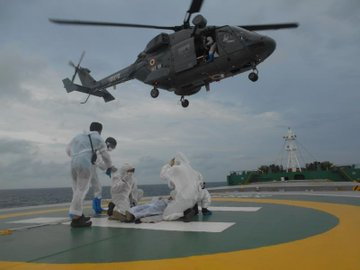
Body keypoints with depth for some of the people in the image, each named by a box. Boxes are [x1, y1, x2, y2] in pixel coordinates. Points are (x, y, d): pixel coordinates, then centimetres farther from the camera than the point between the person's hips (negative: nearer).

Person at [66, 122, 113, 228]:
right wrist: (109, 167, 31)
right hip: (86, 164, -6)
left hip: (74, 164, 6)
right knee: (81, 190, -7)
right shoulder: (98, 138, 12)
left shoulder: (78, 136, 26)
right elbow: (105, 155, 17)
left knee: (77, 190, 11)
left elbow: (68, 149, 29)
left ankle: (79, 216, 17)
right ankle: (75, 218, -10)